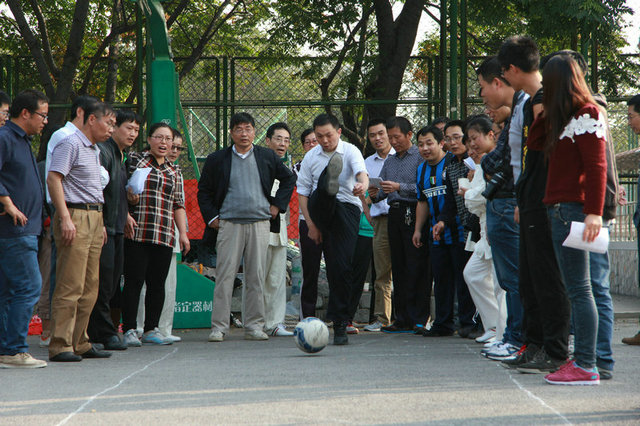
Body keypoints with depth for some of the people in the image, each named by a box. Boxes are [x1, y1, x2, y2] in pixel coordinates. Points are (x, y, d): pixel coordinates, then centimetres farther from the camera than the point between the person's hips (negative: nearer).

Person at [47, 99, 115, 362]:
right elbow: (53, 178, -17)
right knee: (70, 286, -11)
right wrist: (65, 218, -22)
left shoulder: (94, 150, 22)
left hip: (94, 218, 10)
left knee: (89, 288, 9)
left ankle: (79, 343, 14)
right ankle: (60, 346, -10)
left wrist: (100, 222, 22)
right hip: (75, 216, -10)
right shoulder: (70, 144, -8)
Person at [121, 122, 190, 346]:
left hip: (164, 236, 4)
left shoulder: (174, 172, 19)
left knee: (157, 283, 4)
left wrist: (183, 233, 10)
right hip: (136, 233, -4)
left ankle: (151, 330, 12)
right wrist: (128, 195, -14)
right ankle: (129, 330, -1)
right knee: (134, 281, -6)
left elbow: (178, 205, 18)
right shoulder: (134, 160, 6)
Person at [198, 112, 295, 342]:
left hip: (259, 223, 1)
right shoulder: (217, 159, 7)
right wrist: (211, 217, 3)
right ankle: (219, 326, -1)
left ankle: (254, 325, 9)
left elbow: (289, 178, 20)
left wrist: (277, 205, 10)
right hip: (229, 224, -1)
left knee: (256, 276, 2)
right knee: (225, 276, -5)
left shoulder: (267, 157, 9)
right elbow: (204, 190, 13)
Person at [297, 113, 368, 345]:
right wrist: (310, 224, 4)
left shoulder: (350, 151, 4)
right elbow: (302, 191, 13)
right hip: (320, 210, 2)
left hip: (347, 208, -2)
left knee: (342, 267, -9)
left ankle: (339, 323, -2)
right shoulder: (311, 157, 10)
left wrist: (363, 184, -42)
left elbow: (362, 172, -17)